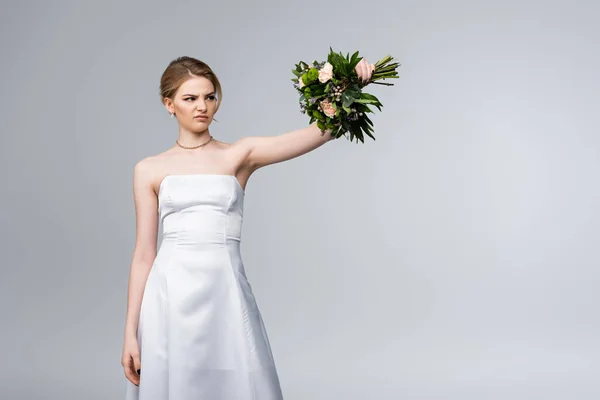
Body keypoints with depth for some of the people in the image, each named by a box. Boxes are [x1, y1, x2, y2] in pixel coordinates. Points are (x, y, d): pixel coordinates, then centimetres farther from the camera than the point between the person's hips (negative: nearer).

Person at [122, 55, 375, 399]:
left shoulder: (241, 155, 6)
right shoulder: (150, 170, 8)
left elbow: (322, 132, -6)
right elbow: (144, 254, 6)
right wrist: (130, 332, 2)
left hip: (225, 296, 0)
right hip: (170, 298, 0)